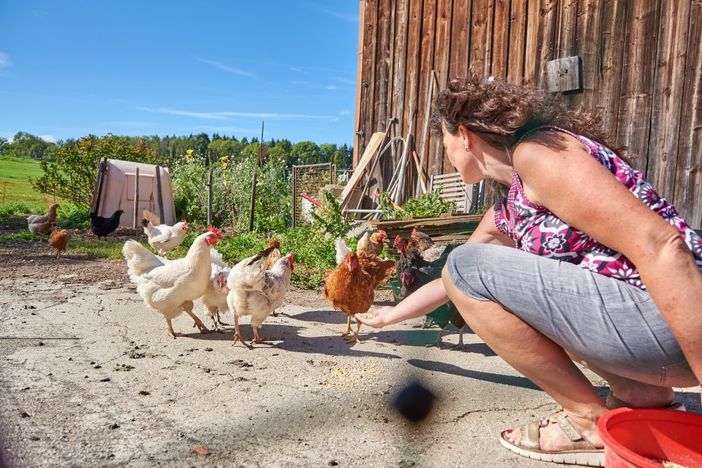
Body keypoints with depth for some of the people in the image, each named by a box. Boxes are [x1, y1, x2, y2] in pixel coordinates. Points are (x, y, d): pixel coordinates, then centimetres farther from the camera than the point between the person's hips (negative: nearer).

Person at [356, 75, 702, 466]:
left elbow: (660, 246, -22)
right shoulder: (506, 210, 15)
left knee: (467, 265, -10)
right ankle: (642, 396, 13)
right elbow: (453, 282, 28)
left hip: (668, 320, -9)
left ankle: (593, 422, 0)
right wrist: (391, 315, 38)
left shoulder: (535, 151, -12)